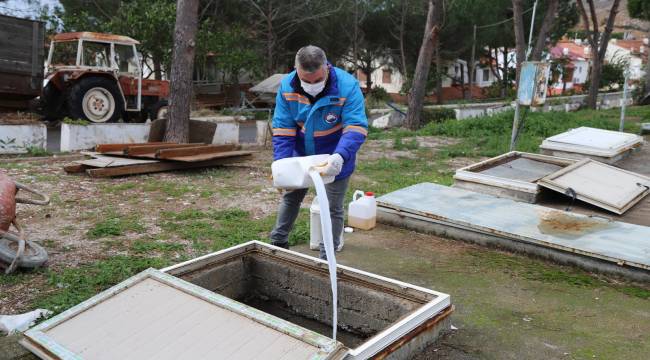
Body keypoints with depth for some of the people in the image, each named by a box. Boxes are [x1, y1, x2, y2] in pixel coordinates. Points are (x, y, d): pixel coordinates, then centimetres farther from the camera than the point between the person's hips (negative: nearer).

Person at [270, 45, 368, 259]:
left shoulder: (347, 86, -28)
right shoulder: (287, 86, -18)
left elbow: (356, 127, -34)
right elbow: (282, 129, -16)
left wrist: (340, 156, -51)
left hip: (334, 160, -3)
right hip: (300, 156, 4)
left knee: (333, 208, 7)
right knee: (290, 197, 20)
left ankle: (326, 258, 21)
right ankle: (278, 242, 40)